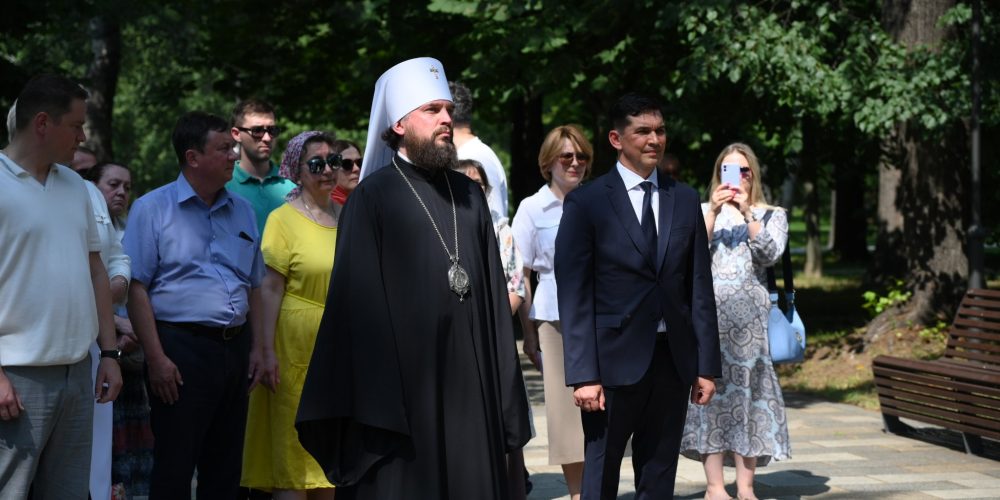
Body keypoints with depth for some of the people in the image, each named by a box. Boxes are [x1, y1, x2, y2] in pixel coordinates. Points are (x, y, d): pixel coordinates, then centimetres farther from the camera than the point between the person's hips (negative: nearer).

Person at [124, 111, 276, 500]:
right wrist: (157, 358, -15)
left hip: (236, 348, 6)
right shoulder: (153, 209, -3)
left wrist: (259, 347, 10)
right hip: (181, 346, -6)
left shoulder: (242, 211, 14)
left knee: (225, 468, 10)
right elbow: (137, 288, -7)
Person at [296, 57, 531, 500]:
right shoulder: (373, 197, -3)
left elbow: (492, 291, 14)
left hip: (470, 380, 5)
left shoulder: (469, 197, 13)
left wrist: (504, 387, 8)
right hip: (402, 377, -5)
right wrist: (376, 402, -13)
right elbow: (360, 298, -7)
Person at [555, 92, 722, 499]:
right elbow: (574, 295, -6)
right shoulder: (587, 203, -3)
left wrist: (707, 364, 5)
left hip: (673, 359, 4)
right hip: (615, 360, -4)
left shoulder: (685, 200, 9)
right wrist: (583, 374, -13)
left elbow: (700, 287, 9)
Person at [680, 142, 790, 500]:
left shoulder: (772, 215, 12)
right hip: (710, 311, 0)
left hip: (750, 314, 0)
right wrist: (713, 211, -11)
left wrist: (748, 212, -13)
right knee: (712, 387, -5)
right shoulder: (703, 211, 14)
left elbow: (770, 254, -5)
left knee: (748, 386, -4)